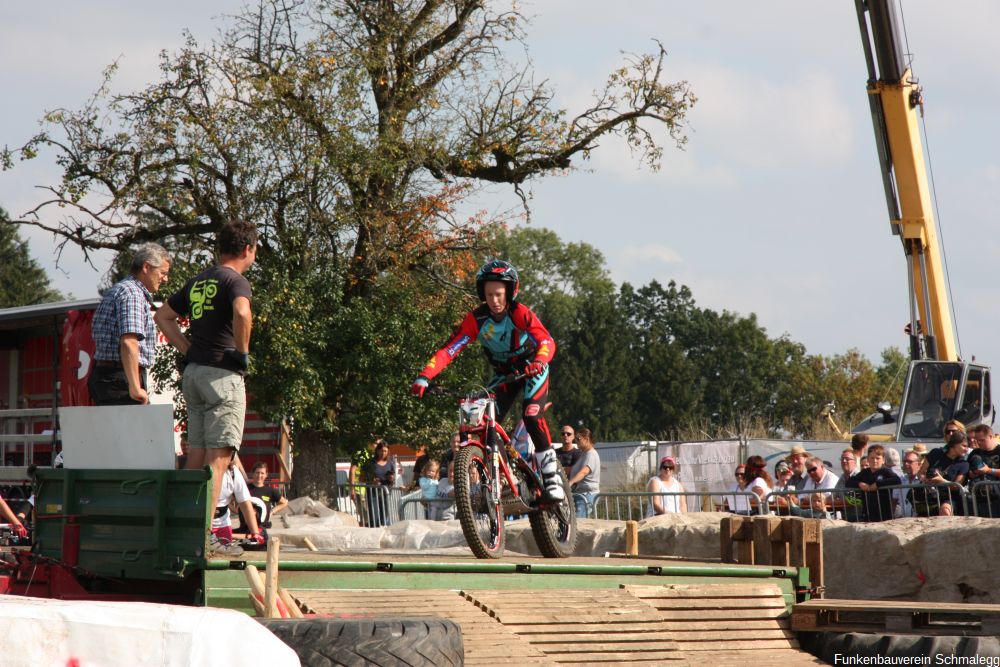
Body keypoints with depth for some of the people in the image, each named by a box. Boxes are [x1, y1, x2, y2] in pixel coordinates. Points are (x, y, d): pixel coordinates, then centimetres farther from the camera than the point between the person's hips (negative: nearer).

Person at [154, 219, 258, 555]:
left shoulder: (197, 282, 16)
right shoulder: (235, 280, -8)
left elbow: (163, 315, 25)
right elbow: (242, 313, -29)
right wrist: (242, 352, -14)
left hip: (194, 373, 8)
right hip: (223, 375, -8)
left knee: (195, 457, 11)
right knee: (218, 457, -8)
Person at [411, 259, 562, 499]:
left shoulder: (520, 313, -26)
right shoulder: (477, 319, -20)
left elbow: (547, 341, -38)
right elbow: (449, 350, -27)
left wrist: (538, 362, -60)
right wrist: (424, 377, -40)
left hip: (532, 370, -4)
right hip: (503, 372, 4)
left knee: (531, 415, -24)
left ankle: (551, 474, -12)